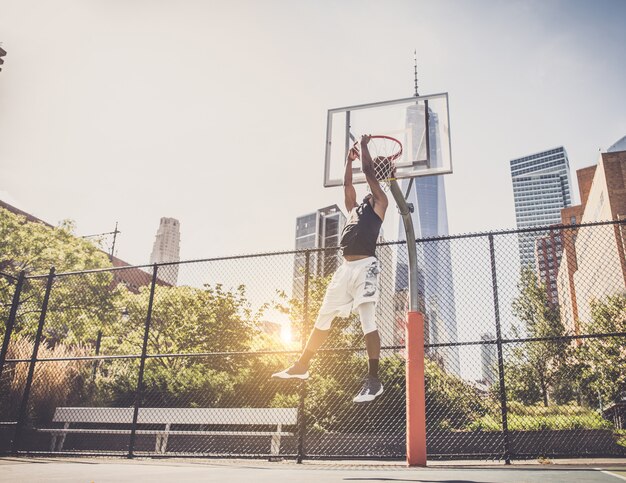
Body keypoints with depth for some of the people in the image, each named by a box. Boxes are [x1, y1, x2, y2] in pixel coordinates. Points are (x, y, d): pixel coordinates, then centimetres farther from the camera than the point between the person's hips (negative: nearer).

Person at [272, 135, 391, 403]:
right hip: (346, 267, 8)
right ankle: (302, 366, 20)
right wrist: (350, 158, 39)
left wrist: (364, 146, 16)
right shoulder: (355, 208, 27)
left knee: (367, 321, -15)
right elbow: (347, 183, 31)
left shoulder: (380, 203, 9)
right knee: (323, 318, 11)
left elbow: (369, 171, 4)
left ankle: (373, 380, -16)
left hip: (365, 265, -7)